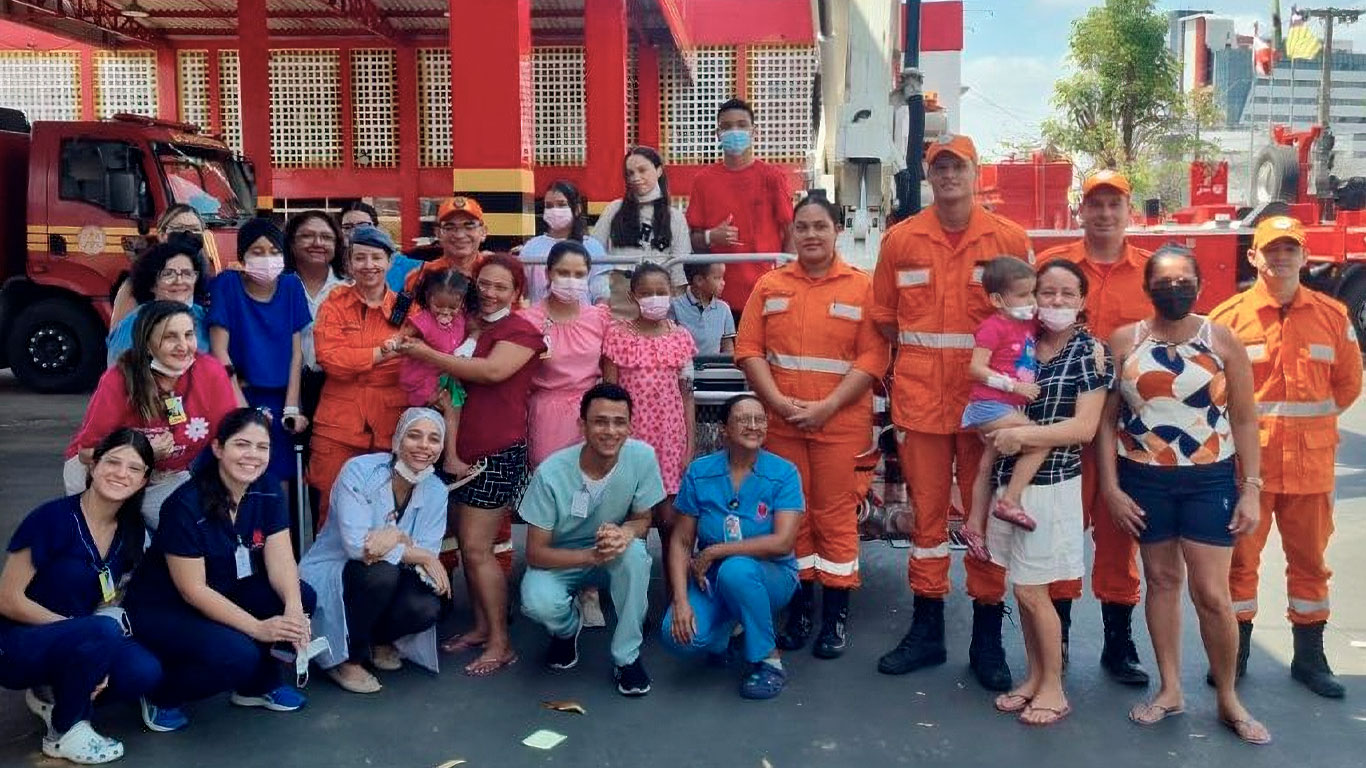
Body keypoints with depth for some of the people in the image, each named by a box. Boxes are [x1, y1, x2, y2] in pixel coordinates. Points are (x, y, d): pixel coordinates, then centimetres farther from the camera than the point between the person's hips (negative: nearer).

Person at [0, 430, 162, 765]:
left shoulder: (131, 532, -1)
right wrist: (79, 626, -19)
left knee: (144, 672, -22)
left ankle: (59, 694, 6)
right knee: (102, 631, -34)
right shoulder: (53, 518, -19)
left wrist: (99, 665, -7)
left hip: (73, 643, 6)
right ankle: (64, 734, -10)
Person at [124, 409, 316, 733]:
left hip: (226, 595, 6)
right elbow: (193, 590, -25)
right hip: (162, 609, -6)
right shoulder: (186, 505, -25)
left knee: (303, 597, -18)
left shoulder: (268, 493, -8)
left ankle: (259, 684, 5)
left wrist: (293, 608, -34)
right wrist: (259, 628, -32)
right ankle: (161, 694, -1)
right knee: (237, 654, -32)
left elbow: (280, 561, -13)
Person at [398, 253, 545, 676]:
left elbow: (492, 371, -26)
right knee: (468, 543, 13)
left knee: (478, 549, -7)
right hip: (463, 449, 8)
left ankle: (500, 642, 2)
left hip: (499, 452, -8)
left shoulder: (521, 331, -9)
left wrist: (428, 354, -18)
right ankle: (481, 626, 26)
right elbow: (453, 380, 25)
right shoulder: (470, 326, 14)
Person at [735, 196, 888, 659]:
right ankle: (799, 608, 22)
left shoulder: (861, 288, 0)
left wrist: (826, 407, -15)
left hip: (840, 423, -2)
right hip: (781, 422, 2)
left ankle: (835, 616, 14)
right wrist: (779, 403, -10)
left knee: (836, 516, 3)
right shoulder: (770, 286, 7)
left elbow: (872, 357, -6)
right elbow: (749, 350, 2)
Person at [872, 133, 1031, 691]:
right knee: (926, 509, 8)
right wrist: (925, 354, 6)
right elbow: (884, 317, 11)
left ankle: (987, 636, 17)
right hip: (919, 395, 1)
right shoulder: (900, 240, 5)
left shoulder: (1010, 239, 2)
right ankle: (926, 630, 19)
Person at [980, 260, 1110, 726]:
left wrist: (1024, 434, -19)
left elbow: (1084, 427, -14)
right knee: (1022, 587, 11)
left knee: (1031, 589, 0)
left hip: (1052, 483, -5)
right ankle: (1035, 676, 27)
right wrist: (1001, 433, -2)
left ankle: (1054, 688, 16)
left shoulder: (1091, 351, -6)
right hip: (1009, 478, 5)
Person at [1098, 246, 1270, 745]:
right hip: (1144, 479, 1)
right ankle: (1170, 689, 26)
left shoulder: (1223, 340, -2)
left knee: (1211, 593, -1)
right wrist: (1110, 486, -4)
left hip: (1210, 479, -1)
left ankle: (1229, 700, 19)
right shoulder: (1123, 341, -2)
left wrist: (1251, 489, -4)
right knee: (1161, 579, 12)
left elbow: (1245, 420, 1)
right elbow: (1106, 419, 1)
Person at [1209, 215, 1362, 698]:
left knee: (1309, 559, 11)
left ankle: (1309, 656, 25)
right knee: (1240, 558, 5)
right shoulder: (1228, 317, -3)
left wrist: (1312, 422, 8)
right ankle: (1235, 653, 19)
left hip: (1311, 462, 2)